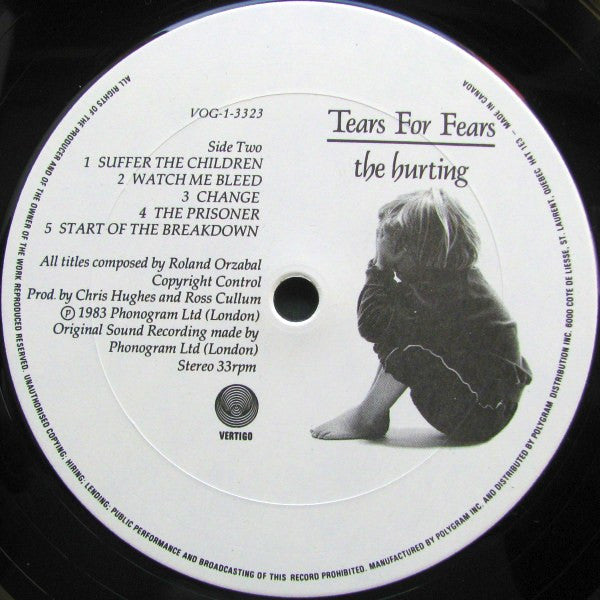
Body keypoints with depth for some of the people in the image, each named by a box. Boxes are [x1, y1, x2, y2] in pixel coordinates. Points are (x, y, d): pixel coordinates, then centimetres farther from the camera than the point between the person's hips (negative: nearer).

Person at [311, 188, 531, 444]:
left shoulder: (441, 290, -27)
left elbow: (370, 324, -25)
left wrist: (380, 263, -16)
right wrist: (382, 266, -4)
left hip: (484, 413, -9)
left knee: (409, 351, -23)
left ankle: (363, 419, -4)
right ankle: (374, 416, 4)